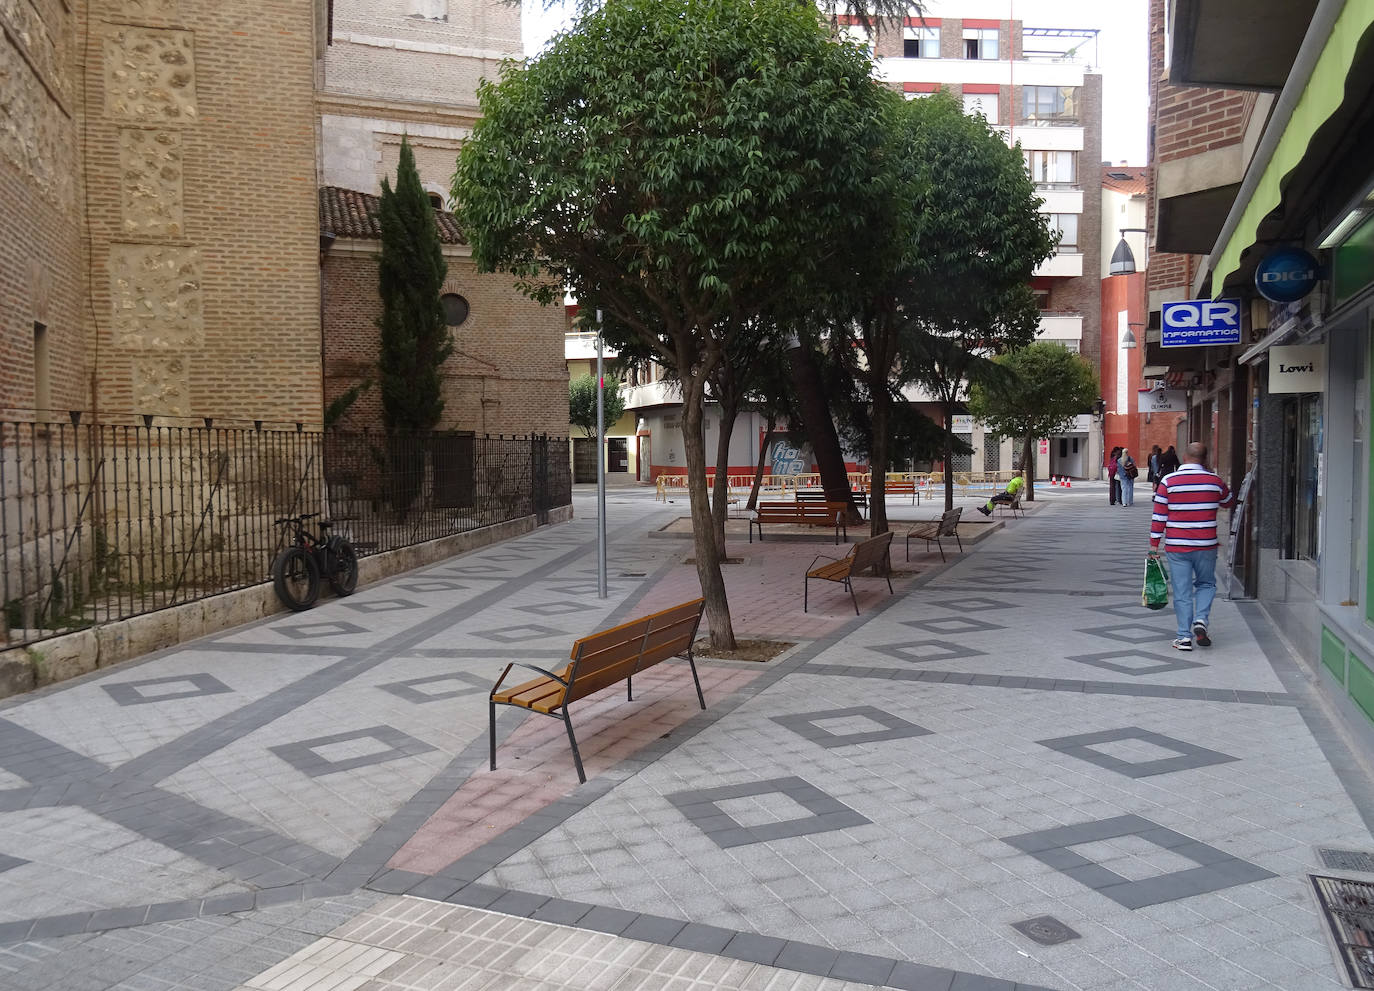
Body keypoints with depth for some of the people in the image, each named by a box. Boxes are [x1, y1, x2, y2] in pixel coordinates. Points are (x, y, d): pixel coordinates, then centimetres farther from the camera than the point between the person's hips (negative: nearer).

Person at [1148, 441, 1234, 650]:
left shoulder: (1168, 481, -5)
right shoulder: (1214, 481, -1)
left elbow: (1159, 516, -5)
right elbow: (1228, 502, 20)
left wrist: (1154, 544, 2)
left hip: (1176, 547, -1)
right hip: (1206, 546, 1)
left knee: (1182, 592, 5)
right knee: (1206, 584, 21)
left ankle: (1184, 637, 7)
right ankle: (1201, 620, 1)